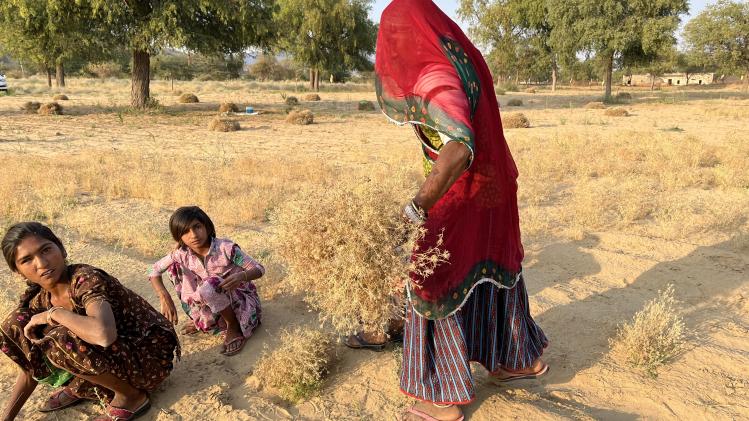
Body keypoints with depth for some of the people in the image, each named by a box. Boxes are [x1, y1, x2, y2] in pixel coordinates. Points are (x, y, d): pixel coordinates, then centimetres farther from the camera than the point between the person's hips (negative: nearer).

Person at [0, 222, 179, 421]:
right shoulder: (37, 300, -2)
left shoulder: (85, 279, -24)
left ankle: (131, 396, -9)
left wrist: (53, 313, -28)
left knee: (60, 341, -30)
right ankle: (79, 385, 13)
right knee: (18, 324, 0)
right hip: (112, 353, 7)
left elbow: (103, 335, -44)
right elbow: (32, 366, 9)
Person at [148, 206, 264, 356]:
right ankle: (201, 320, 9)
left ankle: (234, 326, -8)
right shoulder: (182, 255, -12)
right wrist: (165, 298, -22)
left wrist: (241, 276, -42)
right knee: (175, 265, -7)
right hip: (213, 307, 5)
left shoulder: (226, 248, -24)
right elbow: (154, 271, -4)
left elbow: (259, 269, -19)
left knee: (208, 287, -36)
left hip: (241, 300, -5)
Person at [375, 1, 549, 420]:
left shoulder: (437, 79, -26)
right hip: (490, 189, 9)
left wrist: (416, 208, -48)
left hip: (461, 200, -9)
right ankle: (523, 357, 43)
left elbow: (459, 149, -42)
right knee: (493, 275, 23)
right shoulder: (464, 59, 4)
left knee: (435, 288, 4)